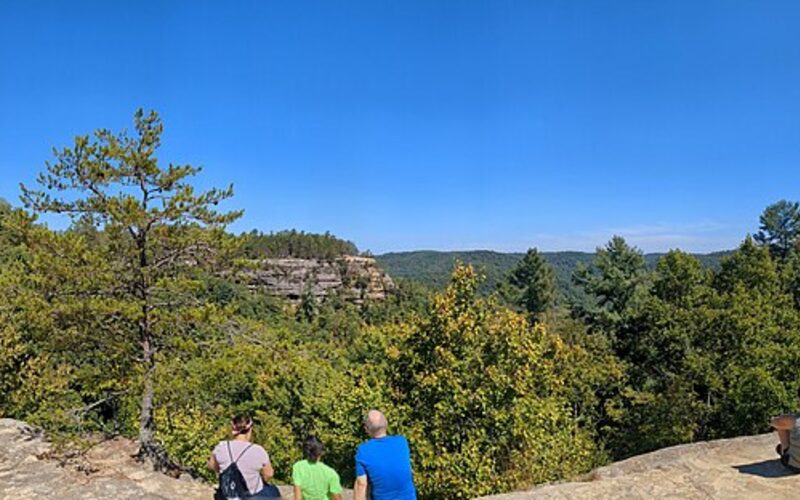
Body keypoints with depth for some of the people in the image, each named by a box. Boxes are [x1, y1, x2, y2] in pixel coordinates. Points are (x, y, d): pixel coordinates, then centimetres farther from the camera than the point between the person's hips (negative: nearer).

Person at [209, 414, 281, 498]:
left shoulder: (221, 447, -16)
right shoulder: (258, 451, -24)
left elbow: (212, 466, 3)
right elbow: (268, 474, -12)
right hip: (252, 496, -3)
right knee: (273, 491, 28)